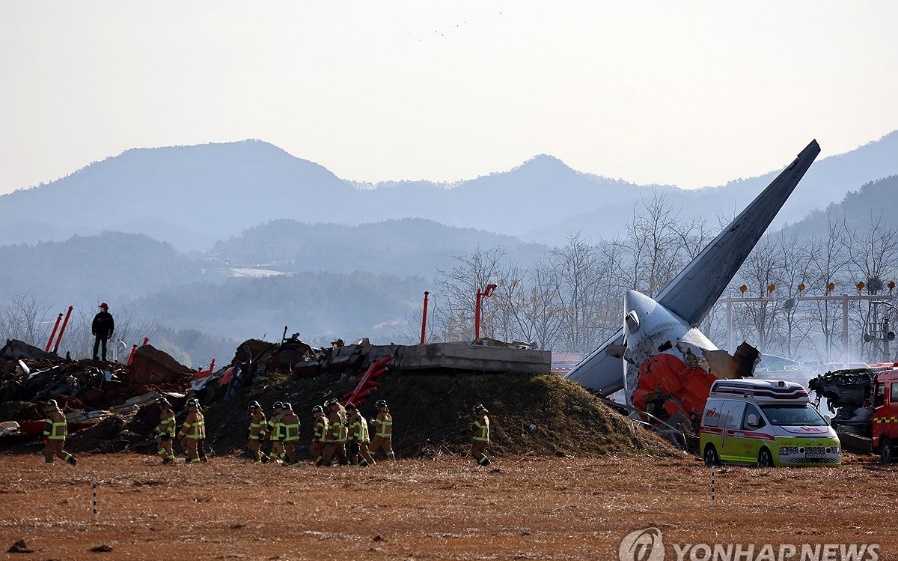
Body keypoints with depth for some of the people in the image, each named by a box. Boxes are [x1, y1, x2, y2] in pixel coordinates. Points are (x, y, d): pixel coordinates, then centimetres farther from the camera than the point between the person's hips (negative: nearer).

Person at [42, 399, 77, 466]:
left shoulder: (50, 416, -13)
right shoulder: (62, 415, 11)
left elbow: (47, 427, -16)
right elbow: (65, 427, 17)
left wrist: (45, 437, -13)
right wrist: (64, 436, 23)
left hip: (52, 438, -7)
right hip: (61, 437, 7)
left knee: (48, 452, 4)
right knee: (59, 452, 15)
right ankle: (71, 459, 0)